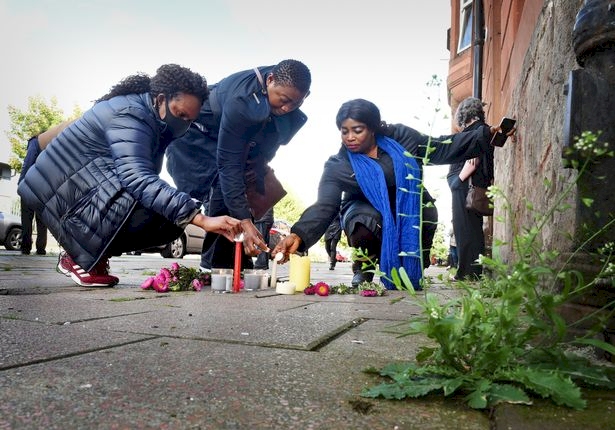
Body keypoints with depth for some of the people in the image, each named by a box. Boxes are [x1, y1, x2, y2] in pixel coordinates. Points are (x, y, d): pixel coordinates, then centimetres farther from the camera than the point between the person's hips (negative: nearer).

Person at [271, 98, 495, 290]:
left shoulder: (399, 136, -10)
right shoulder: (337, 166, -17)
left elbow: (442, 148, -4)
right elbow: (324, 206, -29)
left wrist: (485, 135, -12)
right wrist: (299, 235, -47)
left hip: (408, 208, 3)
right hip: (368, 211, -2)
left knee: (426, 212, -31)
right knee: (364, 223, -37)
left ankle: (412, 271, -3)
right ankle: (363, 272, -5)